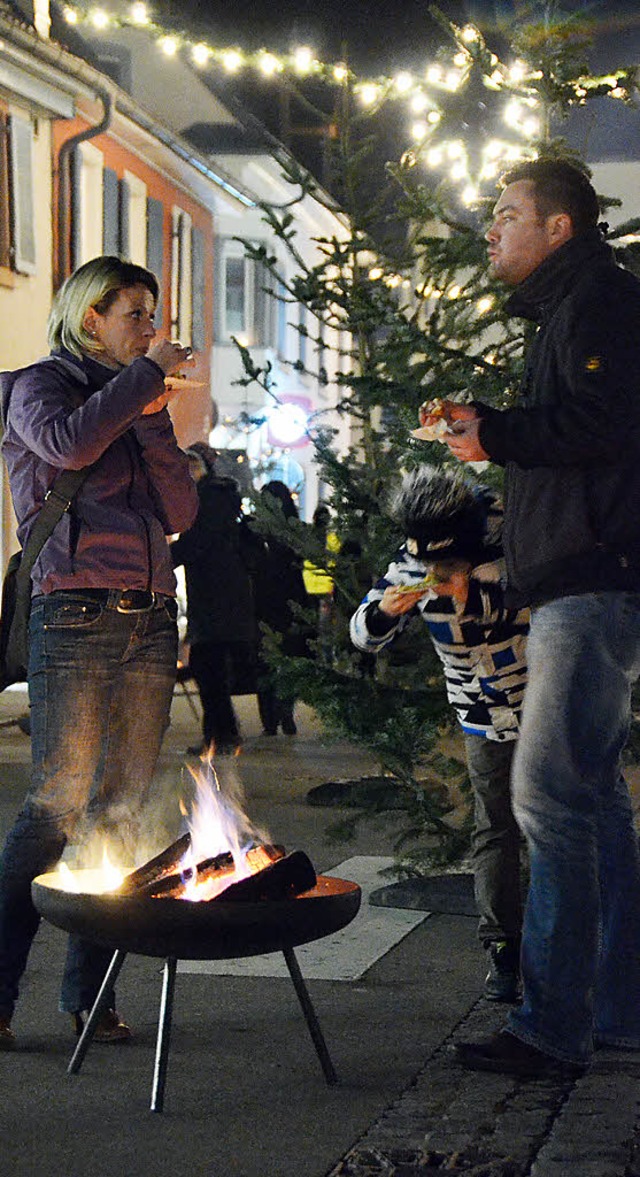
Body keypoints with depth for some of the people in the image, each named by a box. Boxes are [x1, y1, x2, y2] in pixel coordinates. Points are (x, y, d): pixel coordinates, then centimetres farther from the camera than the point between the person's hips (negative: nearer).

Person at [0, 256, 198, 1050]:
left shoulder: (136, 405, 21)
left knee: (122, 808, 3)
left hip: (149, 619, 6)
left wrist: (154, 416, 2)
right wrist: (146, 374, -9)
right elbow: (67, 444, -20)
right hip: (75, 617, -6)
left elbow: (181, 512, 11)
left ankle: (89, 993, 9)